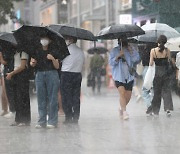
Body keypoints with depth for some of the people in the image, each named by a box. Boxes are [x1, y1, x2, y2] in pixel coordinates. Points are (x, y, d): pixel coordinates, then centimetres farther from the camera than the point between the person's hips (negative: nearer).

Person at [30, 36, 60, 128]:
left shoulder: (53, 52, 2)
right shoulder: (37, 52, 11)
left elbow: (57, 66, -1)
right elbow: (32, 63, 12)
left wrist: (53, 59, -18)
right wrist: (32, 63, -10)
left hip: (52, 74, -3)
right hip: (40, 75, 3)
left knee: (52, 99, -4)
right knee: (41, 98, 4)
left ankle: (52, 122, -1)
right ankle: (42, 122, 9)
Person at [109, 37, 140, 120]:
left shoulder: (131, 50, 8)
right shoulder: (114, 50, 3)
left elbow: (136, 59, -4)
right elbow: (111, 62, -5)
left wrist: (131, 51, -16)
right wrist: (118, 56, -18)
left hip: (129, 76, 3)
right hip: (119, 76, -3)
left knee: (128, 96, 5)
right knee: (122, 93, -21)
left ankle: (122, 109, 31)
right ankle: (124, 112, -23)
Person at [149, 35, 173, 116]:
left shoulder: (153, 50, -10)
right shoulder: (167, 50, -6)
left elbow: (151, 63, -7)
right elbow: (170, 61, -1)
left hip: (157, 72, 0)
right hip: (166, 72, 0)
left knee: (157, 92, 10)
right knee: (166, 90, 8)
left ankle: (156, 111, 15)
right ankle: (168, 108, -10)